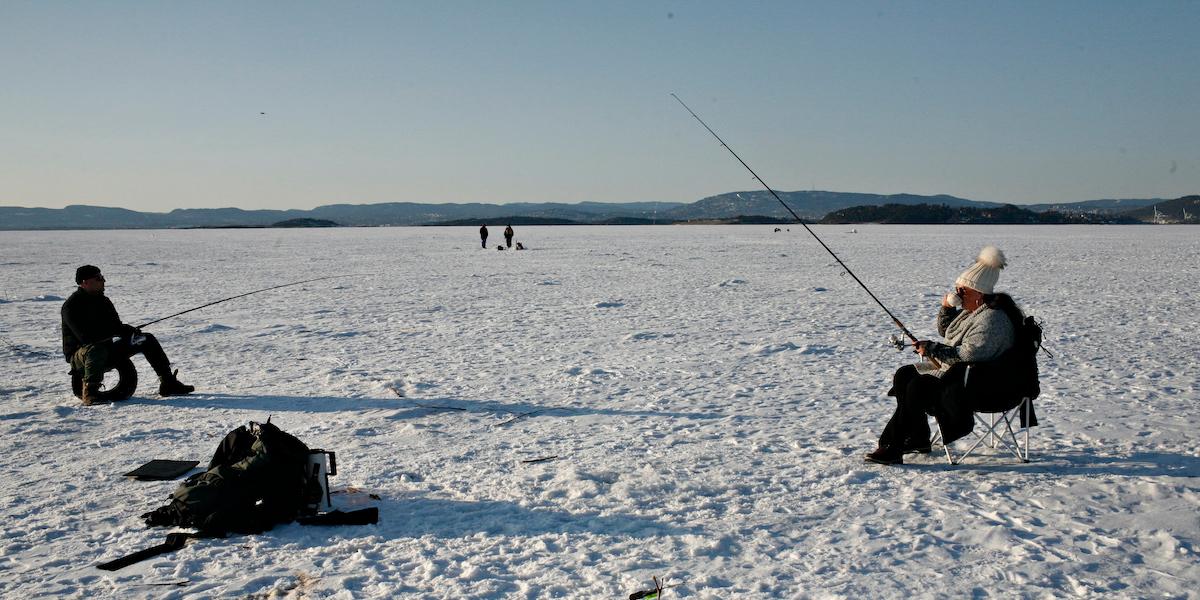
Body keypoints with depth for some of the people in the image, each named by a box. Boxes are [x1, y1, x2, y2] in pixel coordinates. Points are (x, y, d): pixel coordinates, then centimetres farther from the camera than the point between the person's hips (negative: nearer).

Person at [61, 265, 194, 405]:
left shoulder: (103, 300, 10)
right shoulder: (72, 306, -15)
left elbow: (116, 326, 13)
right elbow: (85, 336, -25)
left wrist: (129, 330, -8)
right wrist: (112, 337, -23)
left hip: (106, 349, 8)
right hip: (79, 355, -8)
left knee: (147, 340, 1)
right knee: (97, 350, -44)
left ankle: (168, 383, 0)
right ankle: (90, 392, -34)